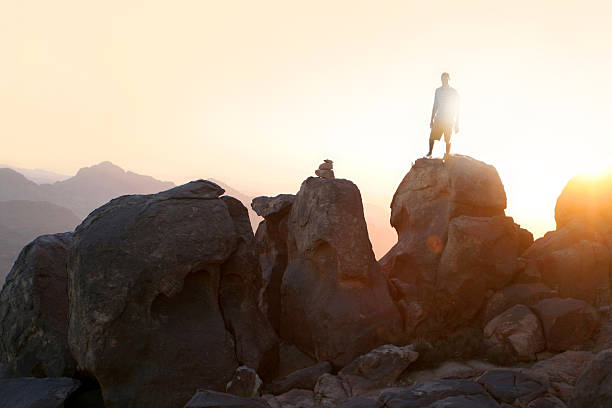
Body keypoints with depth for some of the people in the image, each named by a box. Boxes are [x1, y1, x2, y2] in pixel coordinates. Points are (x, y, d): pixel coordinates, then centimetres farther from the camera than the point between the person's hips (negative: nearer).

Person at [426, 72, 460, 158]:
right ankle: (430, 153, 14)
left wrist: (457, 124, -3)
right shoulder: (438, 91, 8)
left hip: (449, 121, -3)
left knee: (448, 140, 1)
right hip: (438, 119, 3)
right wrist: (432, 120, 12)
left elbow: (457, 109, 0)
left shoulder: (454, 92, -3)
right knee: (432, 137, -4)